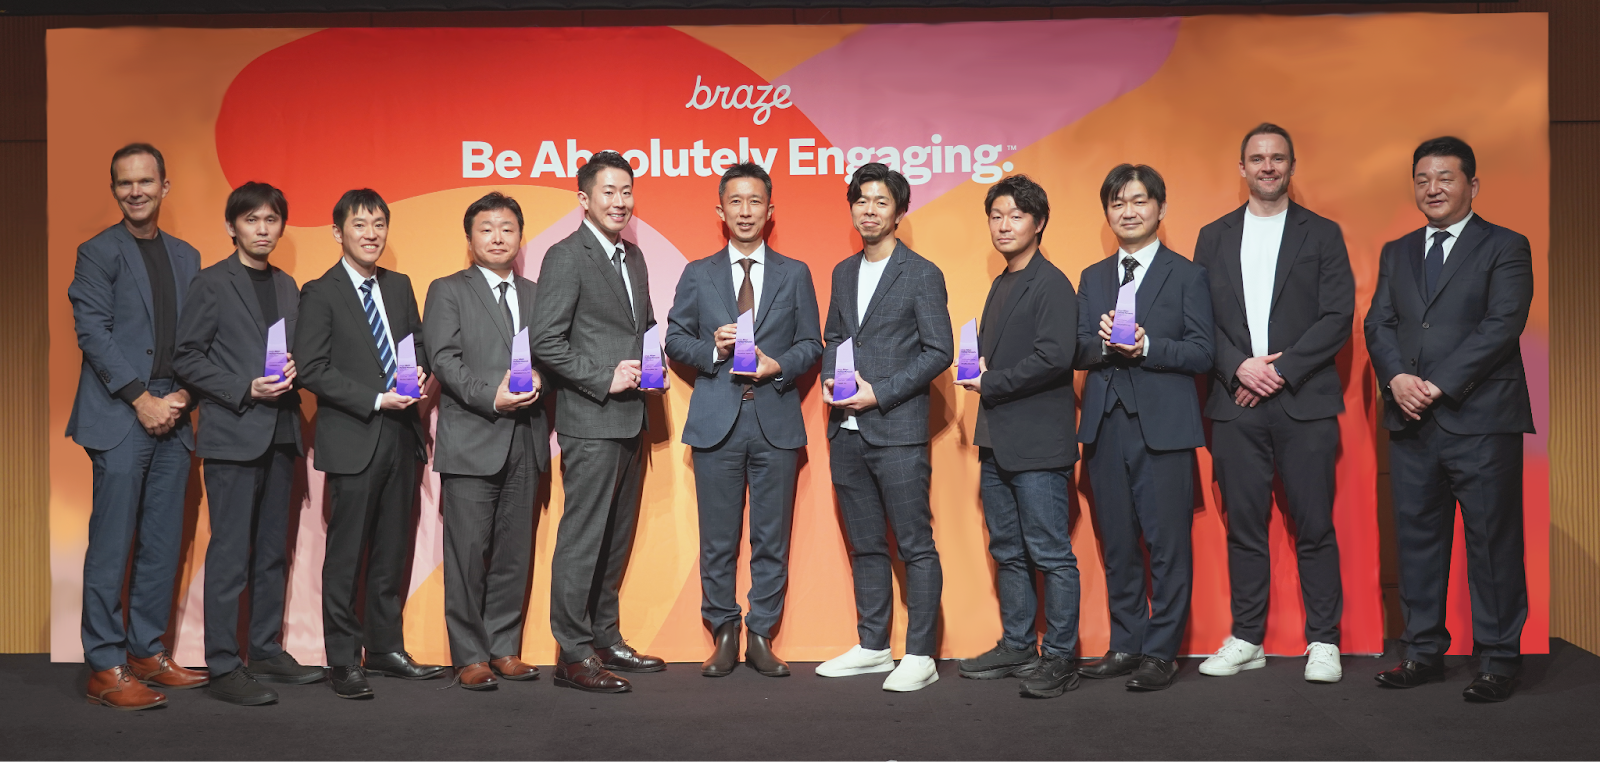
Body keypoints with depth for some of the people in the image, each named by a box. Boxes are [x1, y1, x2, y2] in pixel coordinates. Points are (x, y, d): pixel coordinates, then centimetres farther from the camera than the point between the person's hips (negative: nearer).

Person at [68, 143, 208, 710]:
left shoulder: (186, 257, 16)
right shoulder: (98, 253, 1)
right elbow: (93, 332, -7)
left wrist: (181, 396, -2)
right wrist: (141, 398, -12)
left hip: (170, 415, 5)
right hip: (120, 415, -5)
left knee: (163, 543, 7)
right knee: (112, 543, -5)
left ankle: (147, 652, 17)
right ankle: (105, 666, 1)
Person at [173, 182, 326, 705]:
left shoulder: (288, 287, 16)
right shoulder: (212, 283, -2)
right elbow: (186, 357, -6)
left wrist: (291, 372, -1)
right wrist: (245, 390, -15)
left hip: (280, 433, 6)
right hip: (232, 435, -6)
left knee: (273, 552, 12)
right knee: (230, 554, -5)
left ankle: (267, 651, 22)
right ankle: (222, 667, 1)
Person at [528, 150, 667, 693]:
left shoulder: (633, 256, 16)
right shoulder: (566, 257, -9)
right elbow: (545, 341, -15)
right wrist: (604, 379, -17)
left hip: (630, 419, 8)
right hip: (590, 422, -8)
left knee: (617, 537, 15)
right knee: (581, 539, -4)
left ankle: (606, 639, 26)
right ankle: (574, 654, 4)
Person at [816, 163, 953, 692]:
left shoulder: (922, 275, -3)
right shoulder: (843, 273, 16)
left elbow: (938, 352, -7)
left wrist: (880, 392, -14)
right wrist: (829, 380, 2)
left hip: (897, 430, -6)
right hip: (847, 431, 6)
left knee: (915, 546, -2)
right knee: (865, 545, 14)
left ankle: (920, 656, 5)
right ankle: (872, 647, 24)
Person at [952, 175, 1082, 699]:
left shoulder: (1052, 284, -10)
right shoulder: (1001, 286, 18)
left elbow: (1054, 358, -20)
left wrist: (989, 384, -13)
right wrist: (978, 366, 6)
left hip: (1038, 444, -9)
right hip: (997, 441, 10)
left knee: (1051, 555, -3)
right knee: (1008, 553, 15)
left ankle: (1060, 657, 6)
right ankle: (1017, 647, 26)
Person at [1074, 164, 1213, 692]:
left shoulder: (1187, 276, 4)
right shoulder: (1092, 278, 16)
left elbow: (1201, 354, -4)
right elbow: (1078, 352, 9)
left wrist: (1146, 346, -18)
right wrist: (1104, 342, -12)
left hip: (1163, 425, -4)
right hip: (1106, 425, 4)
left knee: (1168, 544, -3)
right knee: (1117, 543, 10)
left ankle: (1161, 652, 7)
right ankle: (1126, 644, 21)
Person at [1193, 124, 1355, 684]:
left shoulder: (1322, 234, 8)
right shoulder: (1214, 237, 13)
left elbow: (1338, 317, -1)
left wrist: (1282, 369, -11)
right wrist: (1239, 367, -9)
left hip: (1304, 401, -2)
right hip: (1235, 403, 2)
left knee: (1314, 526, 0)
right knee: (1244, 526, 6)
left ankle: (1323, 642, 11)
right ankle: (1246, 640, 15)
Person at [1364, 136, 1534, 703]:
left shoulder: (1506, 248, 3)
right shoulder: (1395, 252, 18)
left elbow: (1502, 325, -9)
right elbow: (1378, 323, 9)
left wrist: (1439, 384, -16)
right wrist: (1397, 377, -10)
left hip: (1481, 421, -4)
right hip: (1410, 422, 5)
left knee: (1493, 540, 0)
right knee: (1417, 538, 8)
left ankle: (1498, 659, 11)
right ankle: (1424, 651, 18)